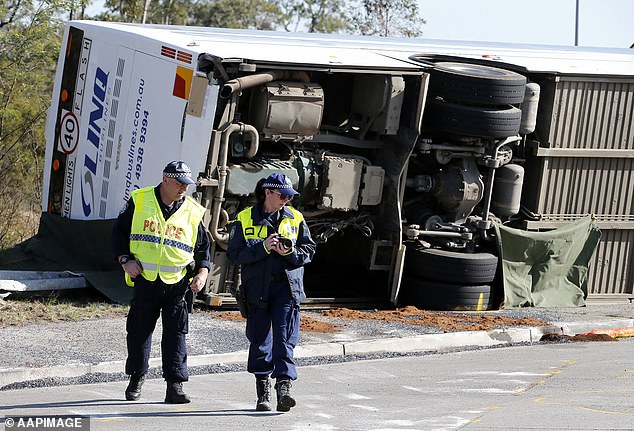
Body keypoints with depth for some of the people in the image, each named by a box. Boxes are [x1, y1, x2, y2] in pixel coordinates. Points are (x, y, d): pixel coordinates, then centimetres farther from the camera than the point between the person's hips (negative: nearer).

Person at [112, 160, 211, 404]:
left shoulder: (193, 212, 6)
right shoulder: (139, 202, 2)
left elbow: (203, 247, 15)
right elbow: (119, 231, 9)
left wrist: (202, 272, -1)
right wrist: (125, 260, -4)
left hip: (177, 283, 0)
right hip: (144, 280, 0)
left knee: (176, 333, -5)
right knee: (139, 331, 9)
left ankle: (175, 385, -3)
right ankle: (137, 378, 27)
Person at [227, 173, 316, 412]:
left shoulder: (295, 218, 9)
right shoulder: (244, 219, 3)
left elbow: (309, 250, 9)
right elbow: (235, 254, -4)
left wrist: (290, 252, -11)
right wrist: (263, 247, -16)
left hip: (287, 286, 0)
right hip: (257, 287, 0)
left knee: (285, 338, -11)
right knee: (259, 339, 4)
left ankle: (284, 387, -18)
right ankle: (262, 392, 14)